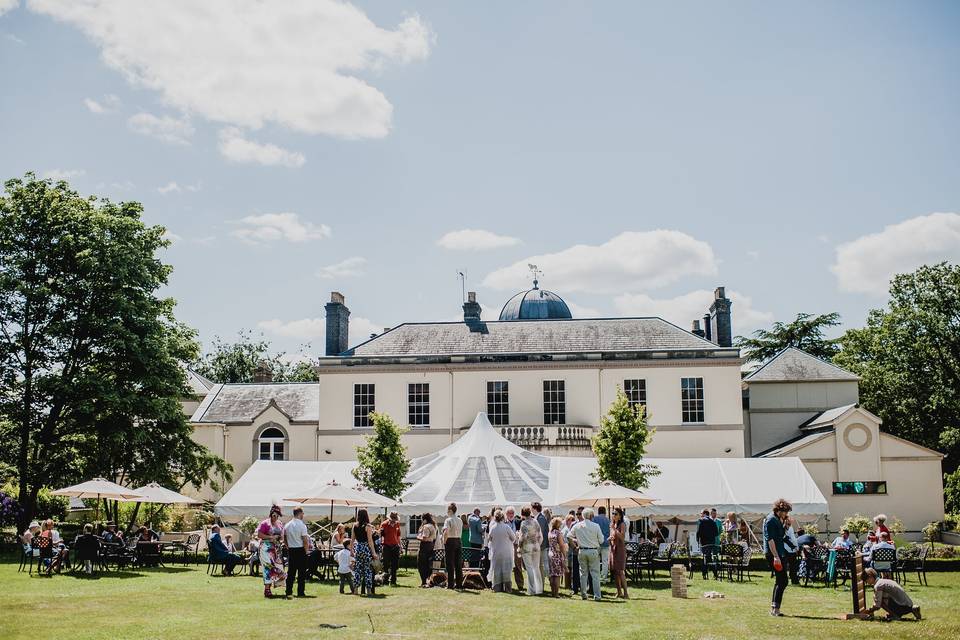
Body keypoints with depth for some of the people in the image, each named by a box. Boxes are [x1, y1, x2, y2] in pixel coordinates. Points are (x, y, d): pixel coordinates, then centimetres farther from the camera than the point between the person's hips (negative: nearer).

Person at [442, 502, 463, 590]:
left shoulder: (448, 520, -12)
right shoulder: (460, 520, 11)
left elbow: (446, 532, -24)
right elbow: (460, 532, 11)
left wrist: (444, 541, -13)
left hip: (450, 541, -7)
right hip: (458, 541, 7)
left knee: (450, 564, -2)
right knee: (458, 564, 10)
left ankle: (450, 585, -2)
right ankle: (459, 584, 12)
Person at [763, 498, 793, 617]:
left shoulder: (777, 519, 17)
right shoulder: (771, 519, -13)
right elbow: (770, 539, -21)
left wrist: (786, 524, 11)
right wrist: (776, 556, -24)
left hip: (779, 553, 11)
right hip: (773, 554, -11)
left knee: (780, 581, 15)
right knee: (782, 581, -10)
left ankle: (774, 607, 19)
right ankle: (775, 608, -10)